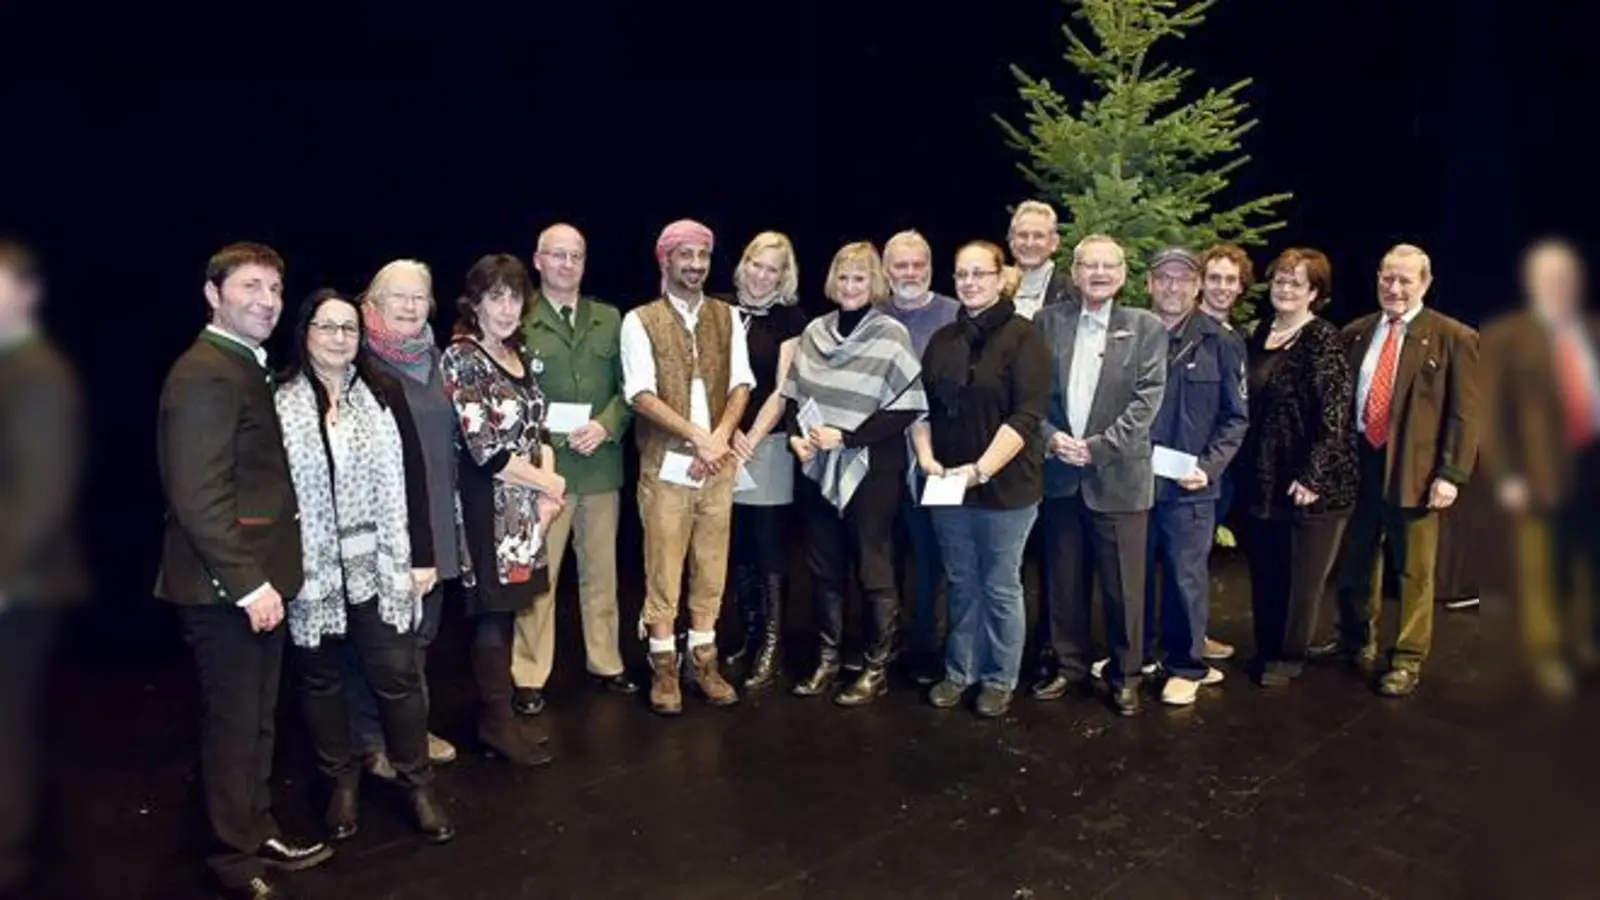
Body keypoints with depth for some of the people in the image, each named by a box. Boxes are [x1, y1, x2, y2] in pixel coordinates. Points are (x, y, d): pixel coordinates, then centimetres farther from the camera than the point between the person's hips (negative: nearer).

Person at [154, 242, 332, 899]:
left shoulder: (248, 367, 13)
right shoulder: (204, 375, -19)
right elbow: (198, 497, -24)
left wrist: (264, 575, 12)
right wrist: (248, 583, -22)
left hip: (256, 576, 9)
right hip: (224, 587, -9)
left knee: (257, 719, 20)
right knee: (233, 724, 5)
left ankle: (258, 833, 36)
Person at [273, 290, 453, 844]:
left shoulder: (385, 394, 1)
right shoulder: (278, 402, -4)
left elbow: (412, 478, 2)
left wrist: (422, 556, 0)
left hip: (379, 562, 1)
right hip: (311, 566, 0)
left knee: (397, 673, 2)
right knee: (321, 677, 12)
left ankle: (417, 783, 17)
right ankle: (341, 781, 30)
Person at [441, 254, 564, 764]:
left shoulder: (521, 355, 11)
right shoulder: (461, 358, -11)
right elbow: (483, 448, -18)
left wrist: (547, 491, -1)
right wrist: (550, 484, -9)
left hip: (527, 502, 7)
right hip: (489, 502, -7)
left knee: (508, 609, 12)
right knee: (493, 612, 1)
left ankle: (499, 713, 23)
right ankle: (498, 721, 15)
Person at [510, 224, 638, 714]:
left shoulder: (609, 319, 11)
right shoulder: (519, 321, -2)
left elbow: (627, 388, 8)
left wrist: (605, 426, -9)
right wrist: (547, 435, -15)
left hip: (601, 464, 4)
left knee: (601, 572, 14)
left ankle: (605, 663, 28)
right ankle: (529, 678, 14)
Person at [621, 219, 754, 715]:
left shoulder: (727, 317, 9)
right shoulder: (640, 321, -2)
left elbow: (741, 384, 5)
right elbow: (641, 394, -10)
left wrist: (719, 438, -11)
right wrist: (696, 435, -17)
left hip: (718, 464, 3)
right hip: (666, 463, -3)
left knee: (712, 565, 9)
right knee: (663, 567, 2)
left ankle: (704, 660, 21)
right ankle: (664, 667, 14)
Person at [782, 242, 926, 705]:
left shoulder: (891, 335, -7)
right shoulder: (814, 331, 7)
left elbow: (906, 409, -12)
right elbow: (793, 395, 12)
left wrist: (845, 436, -17)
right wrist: (796, 435, -6)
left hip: (871, 469, -5)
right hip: (819, 469, 5)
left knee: (873, 569, 6)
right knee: (824, 566, 13)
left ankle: (876, 668, 18)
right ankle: (828, 660, 27)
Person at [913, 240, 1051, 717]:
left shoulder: (1023, 337, -8)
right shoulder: (942, 340, 10)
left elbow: (1026, 416, -15)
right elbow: (921, 405, 12)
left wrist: (981, 469, -22)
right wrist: (926, 457, -5)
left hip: (1004, 486, -5)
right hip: (948, 484, 5)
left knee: (1000, 587, 6)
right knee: (961, 584, 15)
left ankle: (999, 679, 21)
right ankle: (960, 671, 28)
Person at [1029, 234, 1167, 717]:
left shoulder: (1146, 327, 0)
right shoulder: (1048, 320, 6)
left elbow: (1147, 399, -7)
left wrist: (1098, 447, -14)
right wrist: (1051, 437, -12)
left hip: (1118, 475, -2)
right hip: (1059, 472, 2)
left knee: (1123, 585, 5)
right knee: (1064, 581, 11)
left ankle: (1124, 674, 21)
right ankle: (1069, 665, 27)